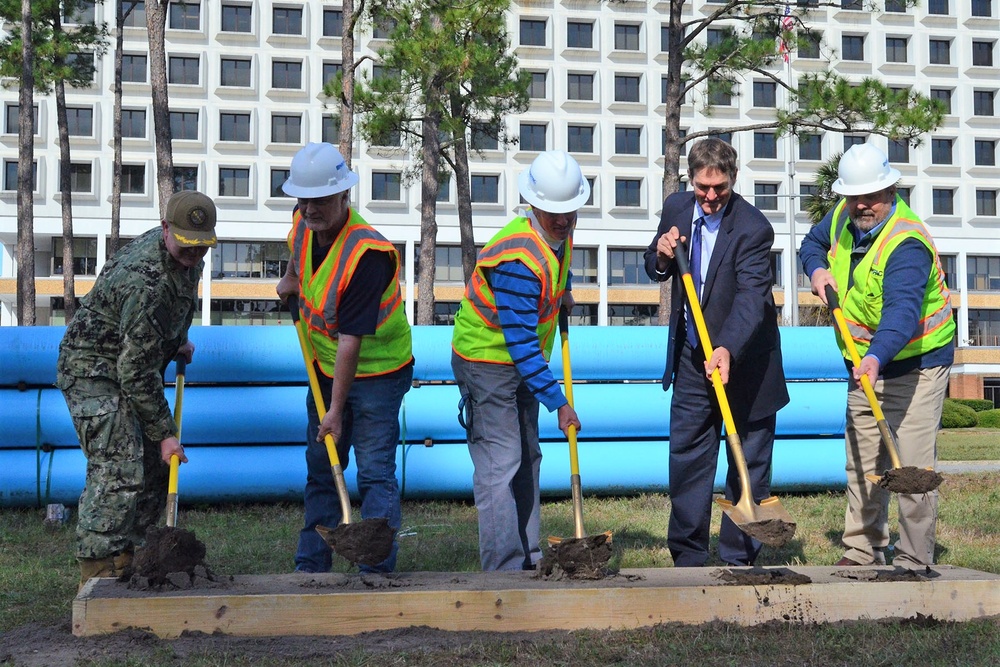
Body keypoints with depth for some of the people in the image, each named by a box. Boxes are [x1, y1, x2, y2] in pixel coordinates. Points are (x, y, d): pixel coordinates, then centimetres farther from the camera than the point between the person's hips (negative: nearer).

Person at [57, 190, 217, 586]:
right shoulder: (146, 282, -32)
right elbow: (137, 371, -30)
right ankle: (98, 575, -12)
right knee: (118, 471, -18)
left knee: (154, 468, 9)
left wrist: (180, 340, 17)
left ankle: (125, 562, 18)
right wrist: (164, 432, -25)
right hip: (94, 371, -10)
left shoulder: (186, 257, -2)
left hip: (131, 367, 10)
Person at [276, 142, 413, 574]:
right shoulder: (304, 223, -6)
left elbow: (351, 339, -30)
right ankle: (311, 566, 22)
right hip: (325, 368, 8)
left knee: (375, 471, -8)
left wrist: (336, 410, -28)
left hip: (376, 373, -8)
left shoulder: (367, 254, -30)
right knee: (320, 469, 13)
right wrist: (291, 276, 14)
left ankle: (377, 569, -4)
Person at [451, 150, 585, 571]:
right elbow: (520, 341, -32)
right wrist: (558, 402, -32)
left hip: (522, 362, 10)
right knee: (500, 465, -13)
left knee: (527, 460, 13)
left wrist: (563, 291, 15)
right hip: (487, 360, -10)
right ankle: (504, 569, -11)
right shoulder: (519, 258, -30)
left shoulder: (561, 234, 0)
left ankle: (528, 560, 22)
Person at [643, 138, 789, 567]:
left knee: (749, 463, 4)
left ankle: (739, 560, 14)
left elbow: (751, 296, -31)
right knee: (686, 456, 8)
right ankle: (687, 557, 18)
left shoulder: (753, 228, -20)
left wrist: (728, 350, -46)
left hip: (743, 357, -5)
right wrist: (661, 256, -14)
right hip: (692, 355, 5)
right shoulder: (676, 207, -1)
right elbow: (656, 271, 11)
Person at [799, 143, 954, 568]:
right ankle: (862, 553, 21)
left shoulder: (907, 243, -27)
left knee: (912, 467, -10)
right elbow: (812, 243, 20)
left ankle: (913, 562, -2)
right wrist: (817, 269, -3)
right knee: (862, 464, 12)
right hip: (866, 365, 8)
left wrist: (877, 357, -58)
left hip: (917, 364, -8)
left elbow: (903, 309, -41)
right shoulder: (844, 217, -1)